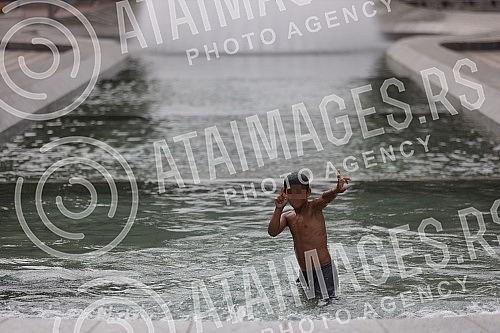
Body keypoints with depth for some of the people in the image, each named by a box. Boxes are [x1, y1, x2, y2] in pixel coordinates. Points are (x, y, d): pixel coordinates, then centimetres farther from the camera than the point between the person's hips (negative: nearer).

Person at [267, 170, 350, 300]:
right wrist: (279, 209, -23)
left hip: (324, 270, -6)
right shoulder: (287, 217, 8)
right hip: (305, 273, 6)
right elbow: (273, 232, -10)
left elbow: (325, 197, -33)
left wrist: (336, 190, -56)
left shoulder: (314, 208, -10)